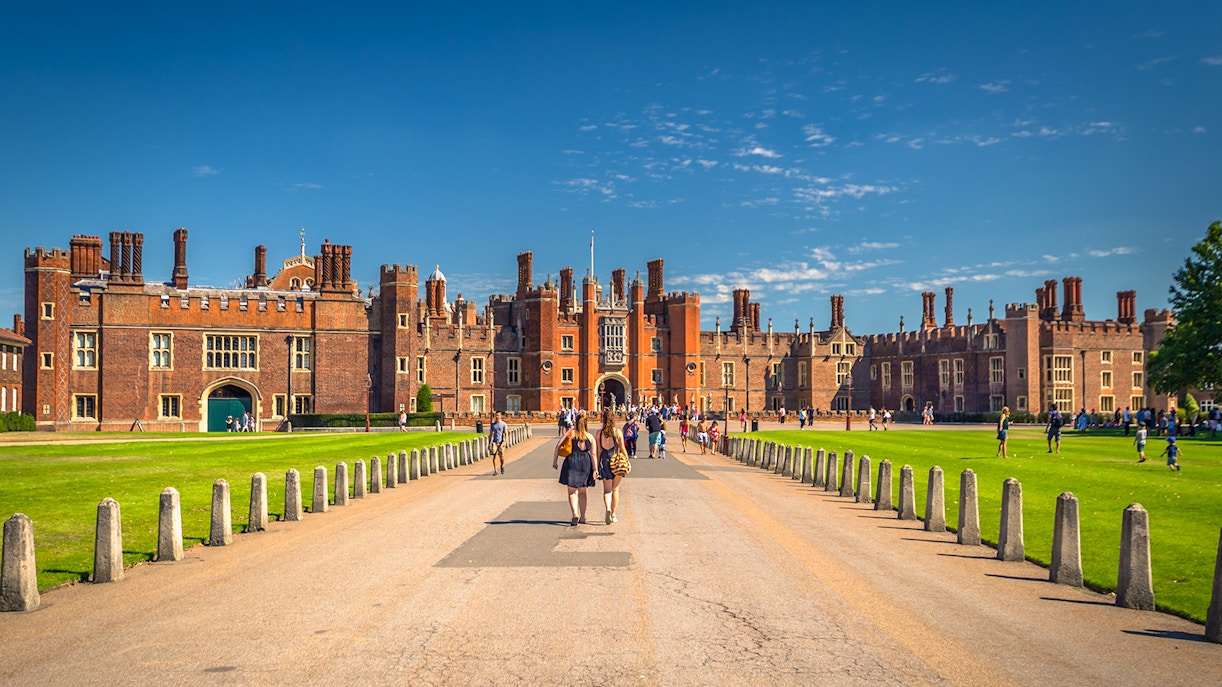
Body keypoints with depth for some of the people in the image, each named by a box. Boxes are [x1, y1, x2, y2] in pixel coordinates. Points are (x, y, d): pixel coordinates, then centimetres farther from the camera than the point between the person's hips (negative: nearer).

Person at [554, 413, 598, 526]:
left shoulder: (569, 433, 1)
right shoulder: (590, 437, 5)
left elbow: (558, 446, -4)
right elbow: (593, 454, 0)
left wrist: (554, 461, 3)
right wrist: (595, 469, -1)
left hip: (572, 463, -2)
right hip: (585, 463, 2)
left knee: (572, 491, 5)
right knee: (582, 492, 15)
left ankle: (575, 514, -16)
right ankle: (582, 517, 18)